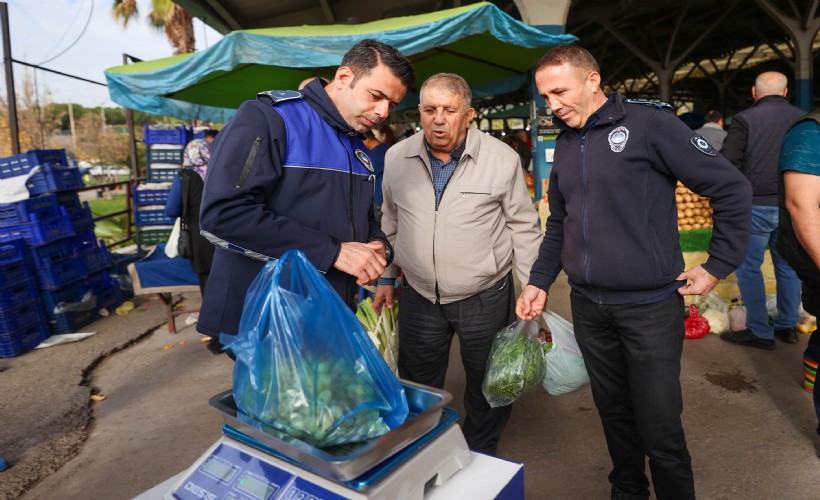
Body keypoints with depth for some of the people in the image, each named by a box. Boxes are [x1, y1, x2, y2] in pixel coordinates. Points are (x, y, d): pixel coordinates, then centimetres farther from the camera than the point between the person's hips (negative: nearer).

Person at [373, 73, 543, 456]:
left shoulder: (502, 159, -10)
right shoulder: (396, 158, -1)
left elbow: (524, 229, -3)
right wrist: (385, 278, 13)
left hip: (486, 298, -2)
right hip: (418, 296, 3)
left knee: (488, 385, 16)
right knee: (417, 387, 17)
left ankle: (481, 453, 42)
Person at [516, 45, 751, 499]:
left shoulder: (648, 123, -9)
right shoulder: (565, 144, 9)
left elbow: (732, 189, -7)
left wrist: (718, 266, -6)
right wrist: (538, 281, 8)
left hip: (650, 306, -5)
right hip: (587, 307, 6)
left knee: (658, 423, 3)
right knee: (613, 411, 17)